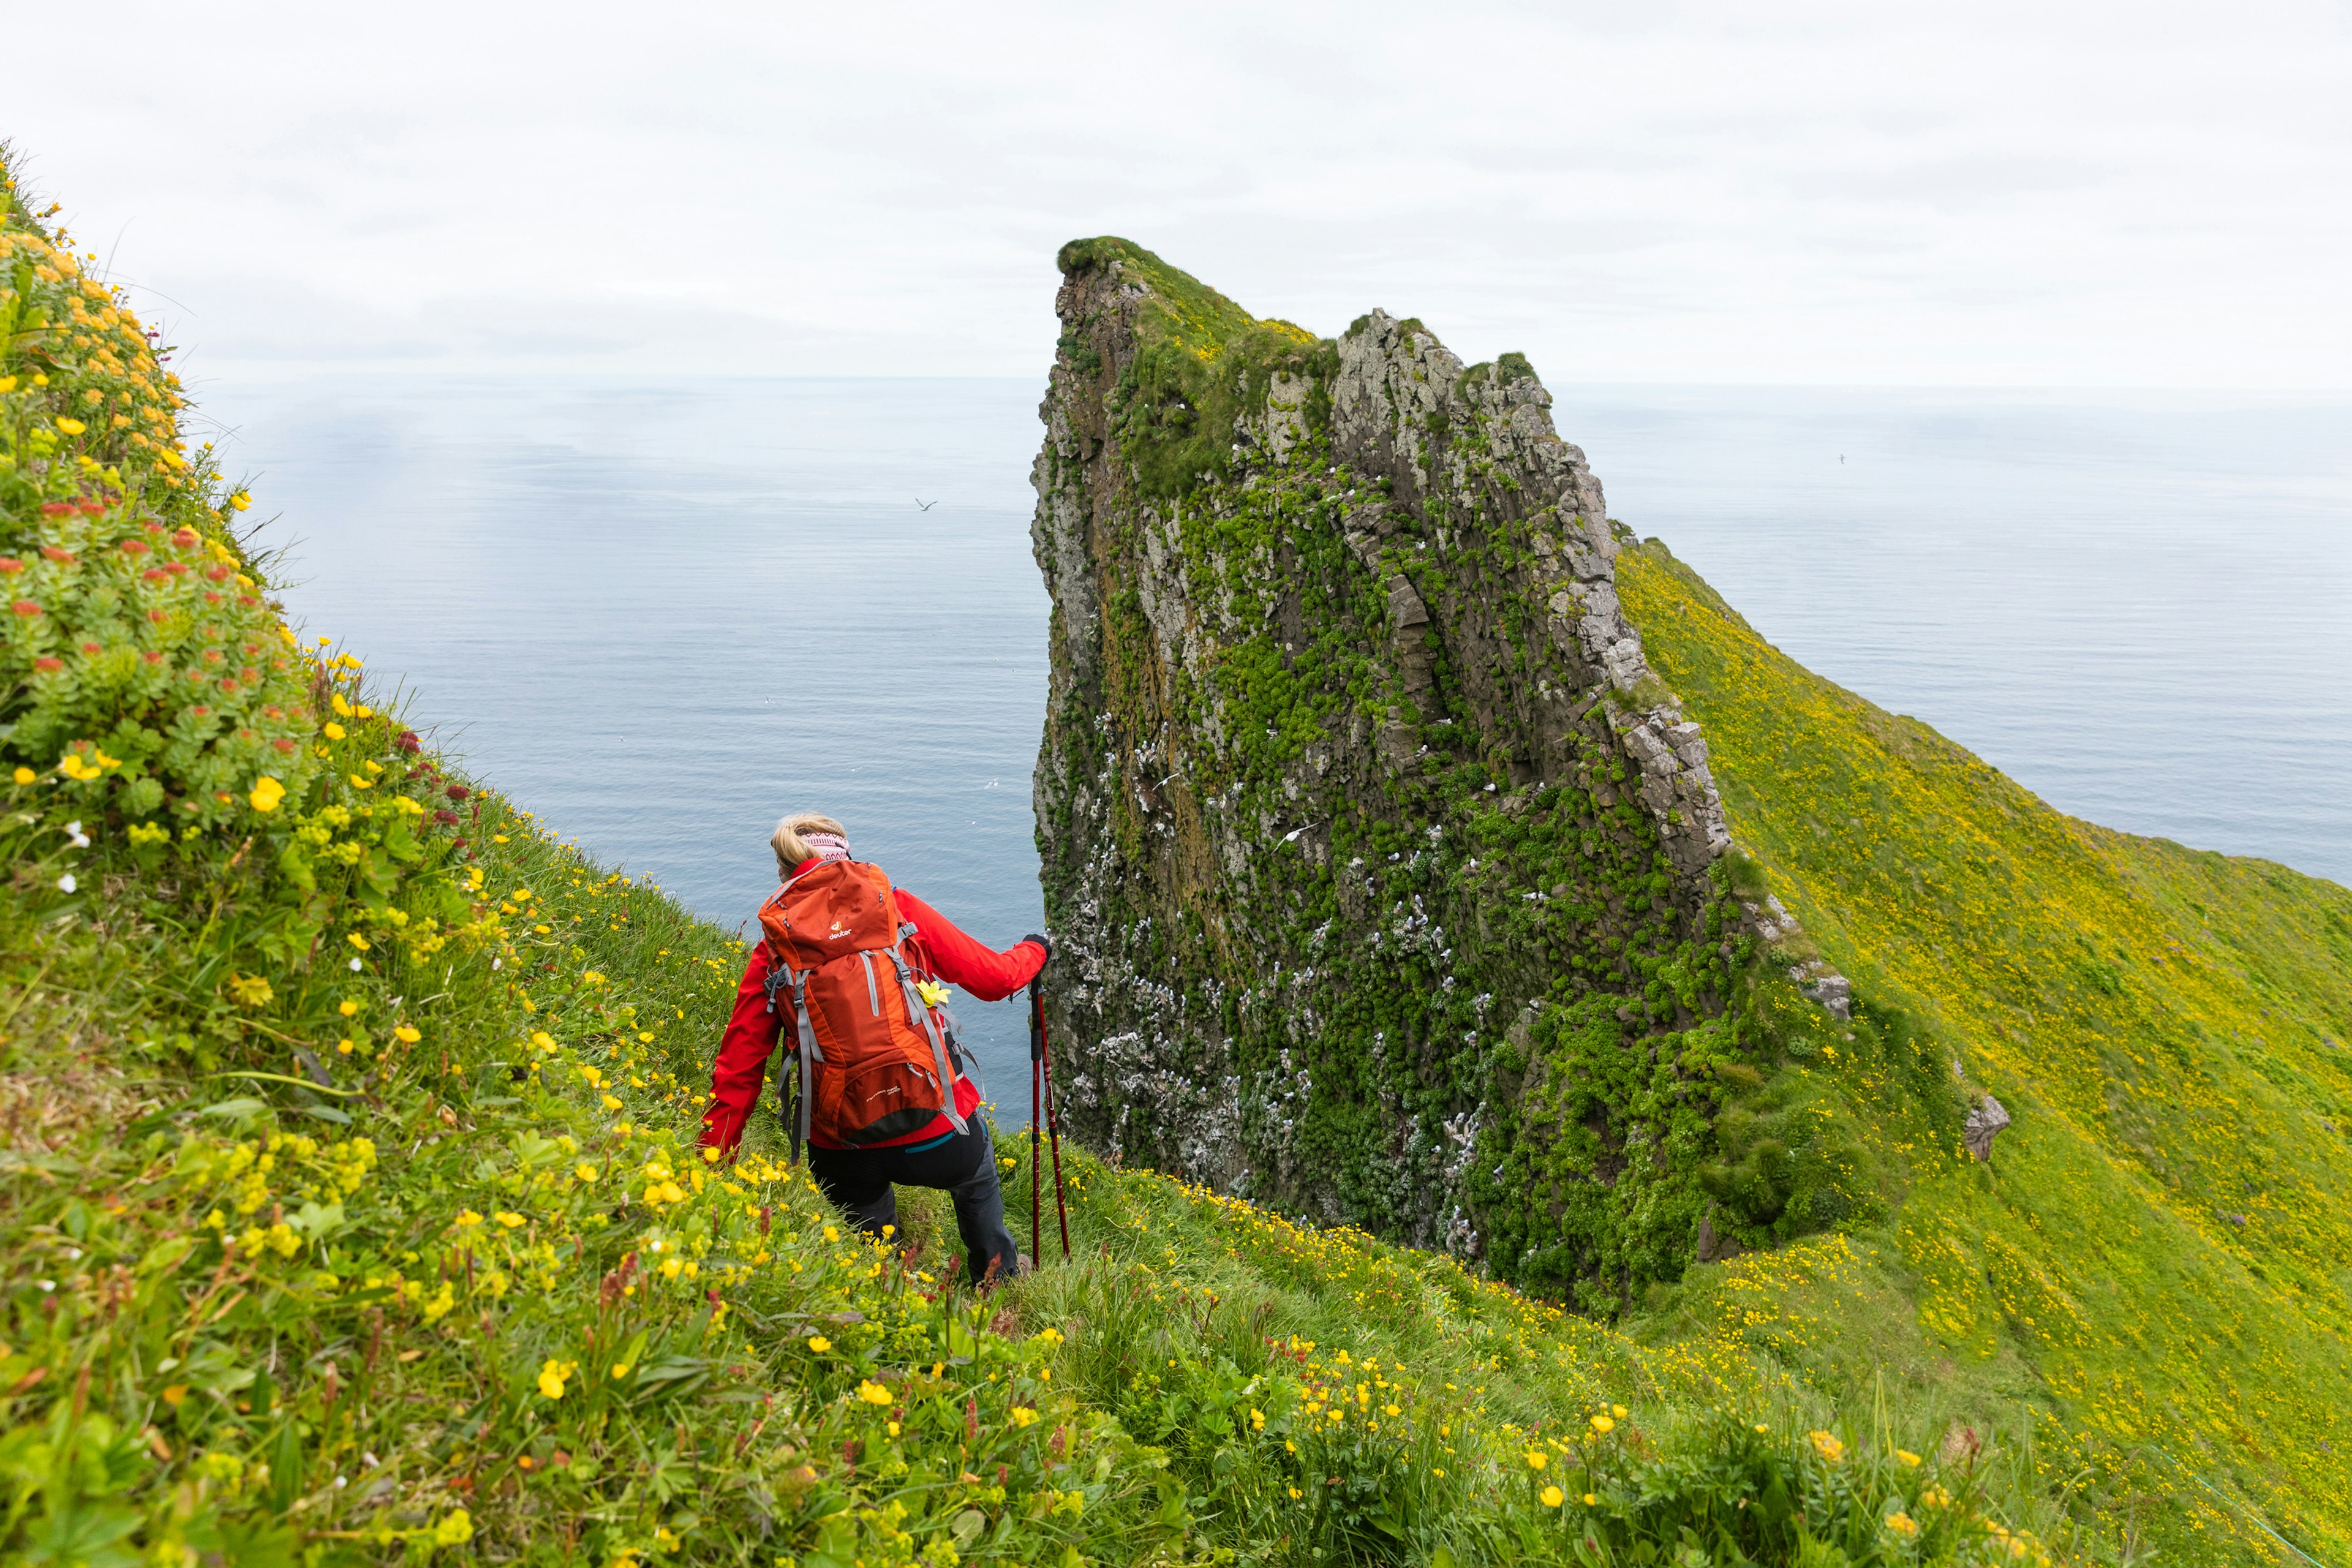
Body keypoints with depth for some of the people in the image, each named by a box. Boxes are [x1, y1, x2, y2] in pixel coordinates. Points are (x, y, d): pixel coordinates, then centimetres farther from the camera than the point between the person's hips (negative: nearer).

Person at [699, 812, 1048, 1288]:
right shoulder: (895, 906, 0)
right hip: (934, 1132, 0)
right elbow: (993, 977, 6)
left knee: (873, 1240, 32)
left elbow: (738, 1069, 1)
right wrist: (1034, 949, 28)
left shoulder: (773, 950, 4)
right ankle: (1000, 1281, 53)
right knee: (978, 1179, 36)